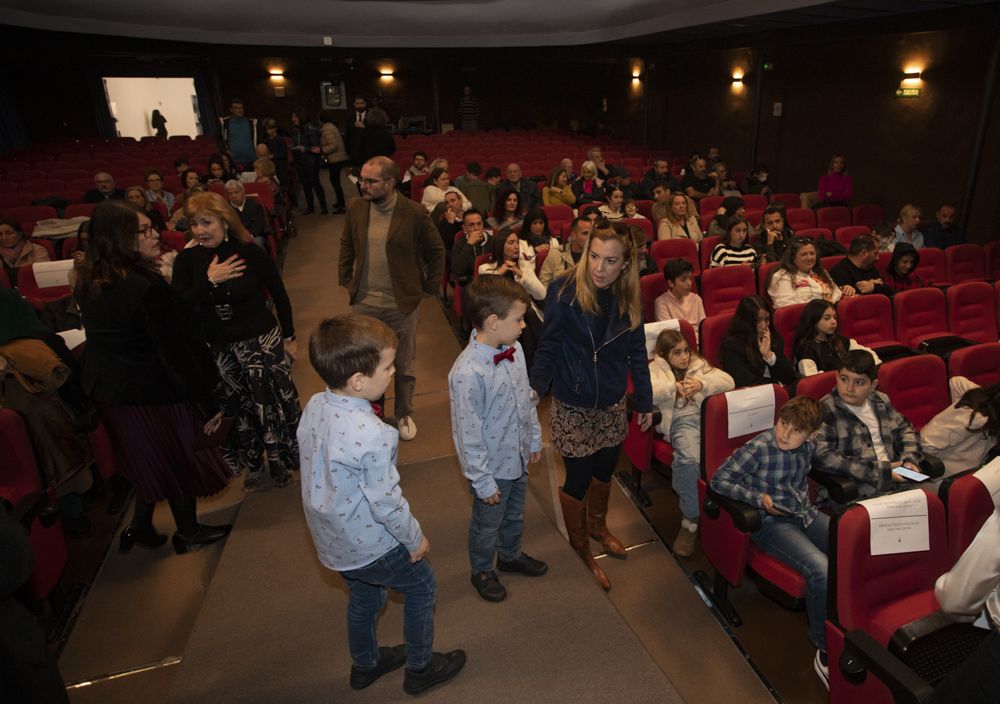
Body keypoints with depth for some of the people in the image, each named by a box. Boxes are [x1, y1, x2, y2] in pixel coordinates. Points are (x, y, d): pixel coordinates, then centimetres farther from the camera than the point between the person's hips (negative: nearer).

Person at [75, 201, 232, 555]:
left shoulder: (87, 282, -1)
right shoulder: (148, 288, -28)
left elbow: (102, 339, 10)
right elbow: (176, 353, -26)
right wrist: (208, 404, -19)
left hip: (107, 390, 8)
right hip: (153, 391, -8)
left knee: (147, 458, 27)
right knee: (179, 459, 14)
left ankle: (139, 527, 41)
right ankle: (188, 532, 33)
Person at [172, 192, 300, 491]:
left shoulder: (250, 252, -12)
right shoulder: (187, 260, -4)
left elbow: (280, 295, -3)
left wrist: (288, 337, 1)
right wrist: (209, 281, -21)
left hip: (261, 341, -3)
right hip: (218, 349, 3)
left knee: (272, 403, 7)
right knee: (238, 409, 14)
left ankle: (281, 461, 30)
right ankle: (252, 464, 34)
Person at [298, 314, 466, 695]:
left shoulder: (314, 406, -11)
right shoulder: (372, 435, -35)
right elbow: (386, 501, -25)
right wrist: (415, 539, -8)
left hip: (331, 538, 7)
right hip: (369, 543, -7)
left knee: (363, 596, 30)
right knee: (421, 584, 19)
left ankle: (365, 664, 54)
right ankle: (420, 668, 37)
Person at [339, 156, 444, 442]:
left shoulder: (415, 213, -13)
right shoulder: (356, 208, -2)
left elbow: (436, 250, -1)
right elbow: (346, 247, 13)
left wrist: (430, 287, 1)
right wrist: (345, 281, 9)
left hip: (402, 304, -3)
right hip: (363, 303, 3)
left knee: (403, 365, 13)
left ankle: (404, 414, 35)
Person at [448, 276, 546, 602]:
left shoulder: (514, 349, -10)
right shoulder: (468, 373, -33)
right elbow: (468, 434, -25)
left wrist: (534, 439, 14)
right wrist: (483, 482, -17)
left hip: (518, 456, 7)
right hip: (492, 466, -7)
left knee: (515, 515, 30)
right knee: (487, 524, 20)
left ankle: (510, 555, 57)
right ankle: (482, 571, 47)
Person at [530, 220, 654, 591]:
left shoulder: (628, 299, -5)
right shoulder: (564, 292, -20)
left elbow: (637, 353, 4)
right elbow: (548, 348, -12)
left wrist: (645, 402, 9)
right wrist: (536, 388, -21)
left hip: (612, 403, 5)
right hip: (572, 404, -5)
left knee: (605, 469, 22)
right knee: (578, 477, 7)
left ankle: (598, 525, 52)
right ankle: (580, 547, 34)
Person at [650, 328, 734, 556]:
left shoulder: (698, 364, 23)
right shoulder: (655, 368, 13)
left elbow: (728, 381, 11)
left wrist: (702, 384, -6)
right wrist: (674, 386, -12)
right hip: (680, 420, -3)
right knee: (688, 458, -35)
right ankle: (691, 519, -21)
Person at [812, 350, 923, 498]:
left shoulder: (881, 401, 14)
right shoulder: (825, 409, -10)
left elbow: (905, 429, 30)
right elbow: (822, 456, -21)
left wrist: (910, 459, 9)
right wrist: (877, 472, -17)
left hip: (897, 478, 8)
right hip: (861, 491, -8)